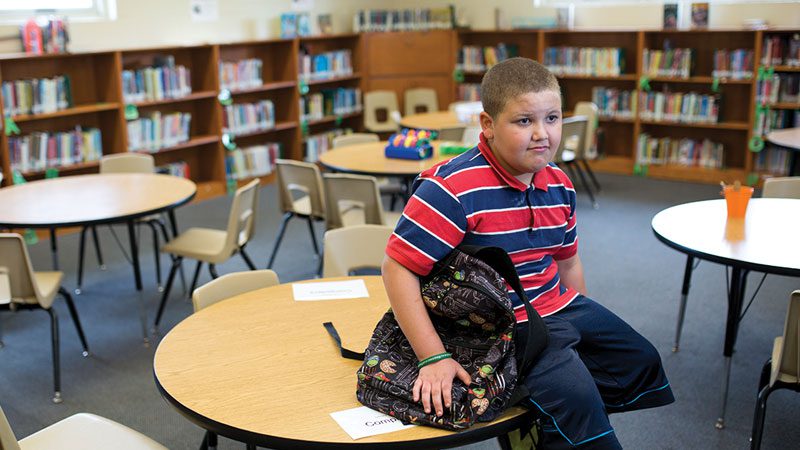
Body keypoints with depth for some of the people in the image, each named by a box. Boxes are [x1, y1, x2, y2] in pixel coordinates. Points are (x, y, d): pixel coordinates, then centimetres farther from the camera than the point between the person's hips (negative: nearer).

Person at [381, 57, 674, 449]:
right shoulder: (453, 189, -24)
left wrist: (583, 325, 16)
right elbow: (397, 268, -24)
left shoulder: (558, 186, 1)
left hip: (558, 305, 9)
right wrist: (434, 358, -26)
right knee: (573, 394, -25)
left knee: (640, 360, 17)